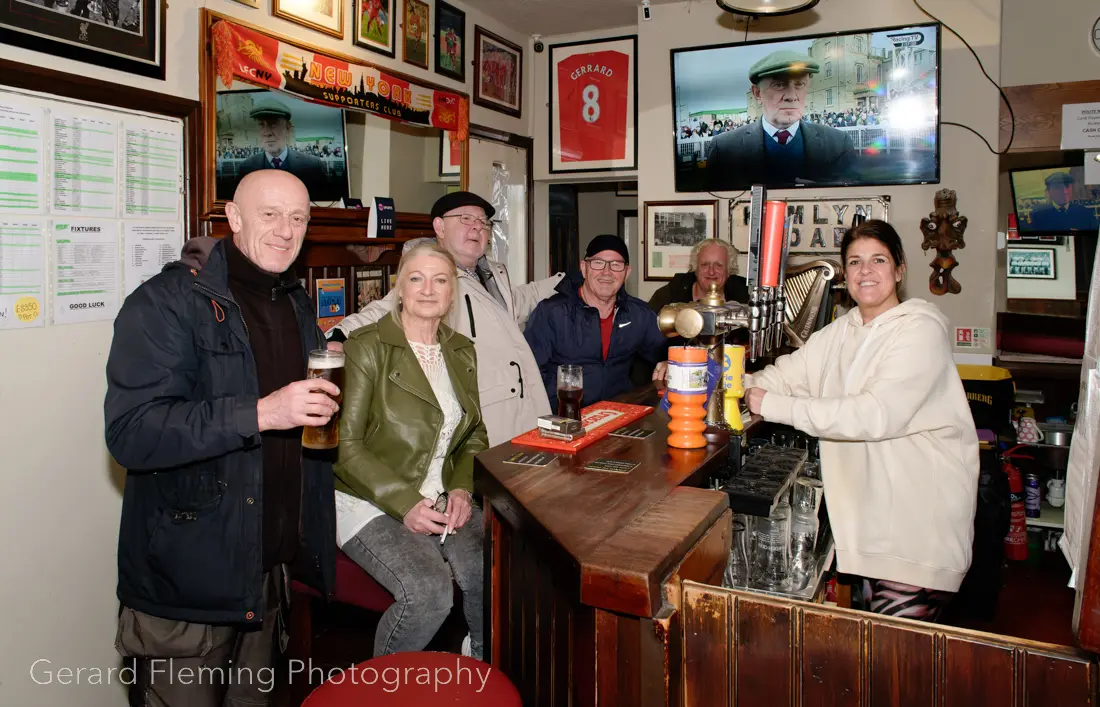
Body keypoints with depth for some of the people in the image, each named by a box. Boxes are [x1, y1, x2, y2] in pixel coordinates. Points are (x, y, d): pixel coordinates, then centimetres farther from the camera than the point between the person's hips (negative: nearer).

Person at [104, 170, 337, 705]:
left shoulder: (298, 304, 9)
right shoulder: (167, 302, -14)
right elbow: (130, 432, -25)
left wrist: (326, 394, 3)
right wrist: (260, 414, -32)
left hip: (270, 568, 7)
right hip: (186, 578, -7)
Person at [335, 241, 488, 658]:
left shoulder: (462, 353, 12)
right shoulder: (366, 347, -6)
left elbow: (475, 436, 17)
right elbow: (346, 445, -11)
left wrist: (461, 488, -2)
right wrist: (405, 503, -18)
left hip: (441, 500, 5)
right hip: (370, 502, -5)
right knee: (428, 589, -28)